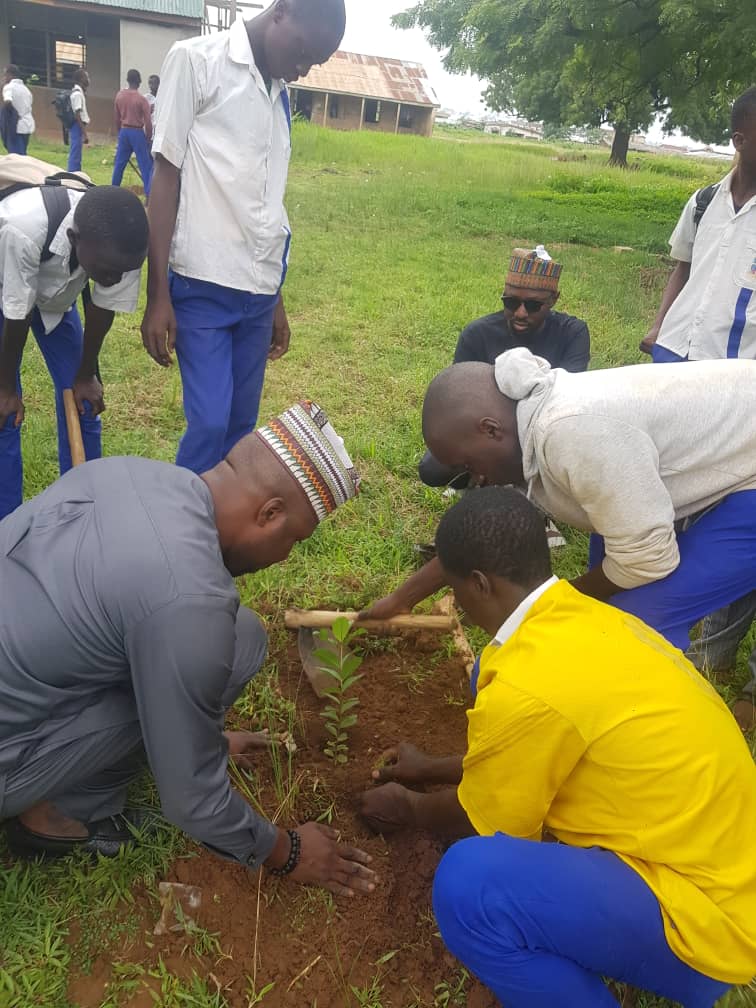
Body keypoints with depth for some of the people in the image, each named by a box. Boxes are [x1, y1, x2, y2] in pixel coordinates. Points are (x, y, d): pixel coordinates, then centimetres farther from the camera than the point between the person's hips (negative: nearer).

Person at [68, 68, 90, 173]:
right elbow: (77, 115, -21)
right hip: (77, 127, -10)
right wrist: (84, 133, -22)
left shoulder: (79, 92, 15)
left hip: (78, 126, 10)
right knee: (75, 156, -8)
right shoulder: (77, 93, -15)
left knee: (76, 156, 14)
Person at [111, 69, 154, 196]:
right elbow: (148, 121, -12)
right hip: (137, 132, -5)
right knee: (145, 165, -2)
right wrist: (148, 138, 2)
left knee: (119, 163, 13)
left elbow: (117, 117, 11)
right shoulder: (142, 99, -12)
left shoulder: (119, 95, 4)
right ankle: (149, 194, -7)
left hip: (124, 131, 5)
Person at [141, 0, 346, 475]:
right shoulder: (196, 60, -2)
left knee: (242, 424, 8)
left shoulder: (281, 97, 15)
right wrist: (157, 294, -9)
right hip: (203, 284, -6)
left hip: (258, 290, 6)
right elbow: (166, 176, -5)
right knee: (210, 424, -9)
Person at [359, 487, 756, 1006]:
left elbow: (483, 821, -7)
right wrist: (434, 770, 27)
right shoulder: (587, 619, 0)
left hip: (707, 919, -9)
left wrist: (407, 807, 13)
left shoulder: (525, 685, -27)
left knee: (470, 881, -24)